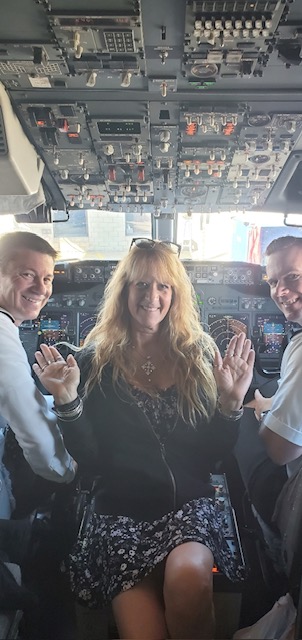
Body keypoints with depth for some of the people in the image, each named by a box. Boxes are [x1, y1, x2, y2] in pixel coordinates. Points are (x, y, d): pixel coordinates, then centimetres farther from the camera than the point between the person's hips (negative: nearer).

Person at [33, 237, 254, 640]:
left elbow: (213, 453, 3)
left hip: (190, 504, 1)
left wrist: (231, 401, -14)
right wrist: (67, 402, -17)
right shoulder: (96, 360, -1)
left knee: (188, 573, -29)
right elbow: (89, 461, -3)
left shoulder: (199, 355, 3)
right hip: (122, 511, -1)